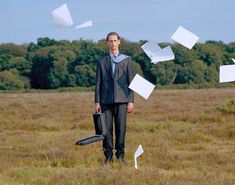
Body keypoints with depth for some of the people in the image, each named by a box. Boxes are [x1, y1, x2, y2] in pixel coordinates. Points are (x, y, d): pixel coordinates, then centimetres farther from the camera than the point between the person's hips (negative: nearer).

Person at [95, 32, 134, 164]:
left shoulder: (126, 60, 9)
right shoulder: (102, 62, 11)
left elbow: (130, 81, 5)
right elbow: (98, 83, 10)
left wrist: (131, 101, -2)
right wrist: (97, 102, 3)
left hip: (121, 100, -1)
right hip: (106, 100, 1)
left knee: (121, 128, -4)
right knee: (107, 129, -1)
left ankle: (120, 155, 5)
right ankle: (108, 156, 4)